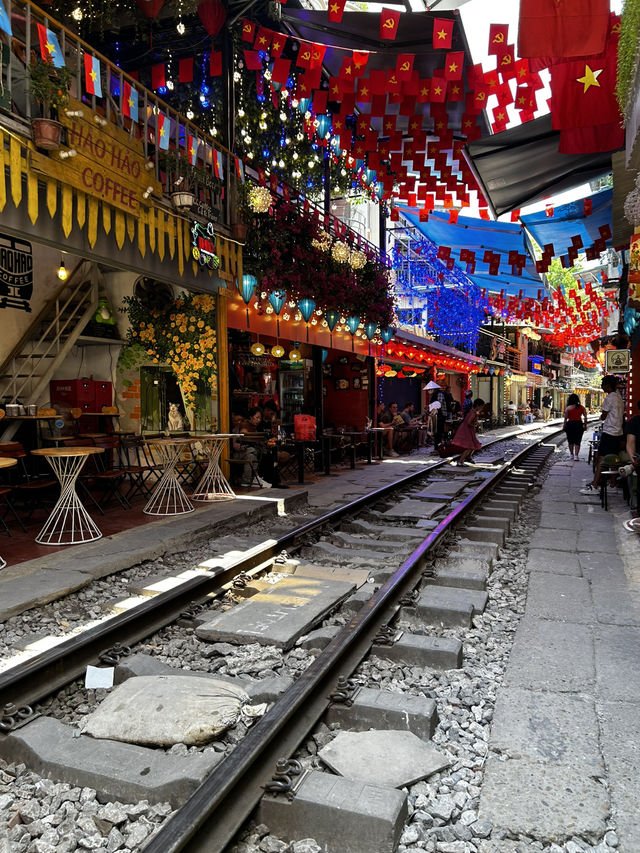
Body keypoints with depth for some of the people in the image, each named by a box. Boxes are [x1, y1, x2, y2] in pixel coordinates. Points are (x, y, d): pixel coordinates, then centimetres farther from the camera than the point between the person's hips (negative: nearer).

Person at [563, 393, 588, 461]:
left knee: (570, 441, 14)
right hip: (579, 424, 2)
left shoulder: (568, 408, -6)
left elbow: (566, 418, -7)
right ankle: (576, 455, -4)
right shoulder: (582, 407, 2)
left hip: (570, 424, -2)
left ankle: (571, 454, 23)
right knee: (577, 441, 4)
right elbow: (585, 417, 2)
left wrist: (564, 426, 3)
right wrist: (585, 425, 10)